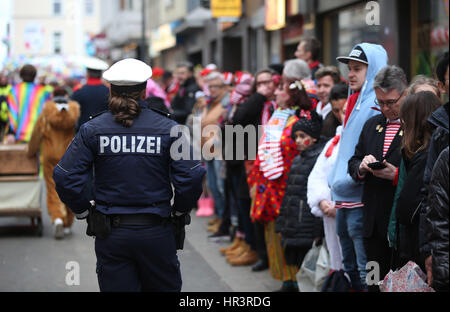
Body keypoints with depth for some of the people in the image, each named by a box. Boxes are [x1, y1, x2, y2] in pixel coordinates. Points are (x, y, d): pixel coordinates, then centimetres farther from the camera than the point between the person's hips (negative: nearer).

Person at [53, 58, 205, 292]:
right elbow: (191, 177, -11)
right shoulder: (168, 128, -4)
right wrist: (180, 210, 5)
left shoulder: (92, 129, -3)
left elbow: (65, 177, -8)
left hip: (110, 235, 1)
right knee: (164, 288, 15)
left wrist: (83, 211, 6)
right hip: (156, 233, 0)